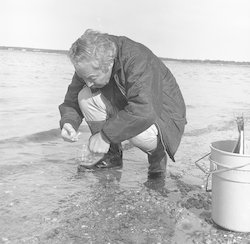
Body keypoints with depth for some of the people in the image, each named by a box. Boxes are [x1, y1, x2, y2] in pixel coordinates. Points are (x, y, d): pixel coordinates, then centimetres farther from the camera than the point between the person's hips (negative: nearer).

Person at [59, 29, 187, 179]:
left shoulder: (138, 61, -34)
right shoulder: (89, 67, -12)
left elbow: (144, 111, -44)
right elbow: (72, 101, -3)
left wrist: (106, 134, -39)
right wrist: (68, 122, -26)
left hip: (161, 114, -6)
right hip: (124, 111, 6)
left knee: (139, 133, -40)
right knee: (85, 97, -15)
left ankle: (157, 153, 0)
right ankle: (113, 155, -1)